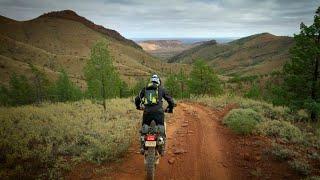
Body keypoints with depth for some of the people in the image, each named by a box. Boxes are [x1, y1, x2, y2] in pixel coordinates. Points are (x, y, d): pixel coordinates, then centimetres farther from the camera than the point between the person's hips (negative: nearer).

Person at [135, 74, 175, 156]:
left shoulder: (145, 88, 19)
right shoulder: (161, 89, 14)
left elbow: (137, 99, 21)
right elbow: (170, 100, 14)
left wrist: (138, 106, 41)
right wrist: (170, 109, 32)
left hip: (147, 111, 2)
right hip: (158, 111, -1)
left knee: (143, 129, 20)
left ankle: (142, 147, 11)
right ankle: (162, 149, 9)